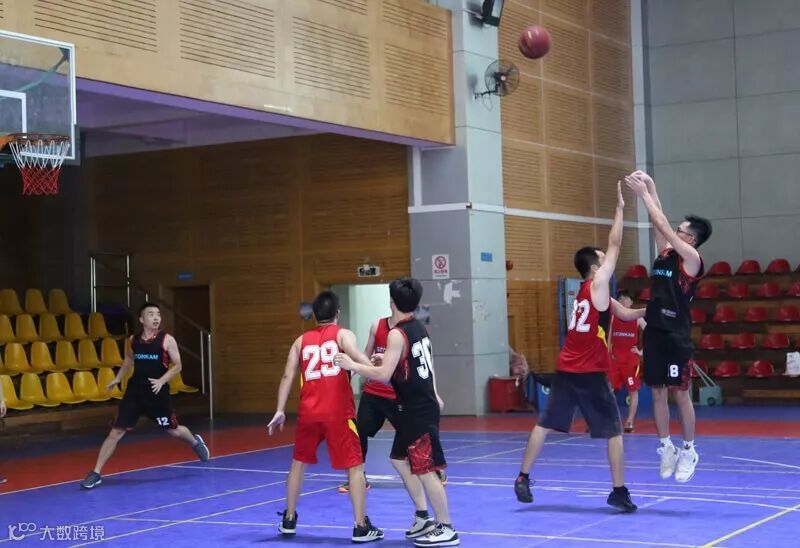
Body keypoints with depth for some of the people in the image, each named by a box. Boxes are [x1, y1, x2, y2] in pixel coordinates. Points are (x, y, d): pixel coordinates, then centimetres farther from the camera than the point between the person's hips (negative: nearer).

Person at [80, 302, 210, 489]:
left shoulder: (167, 340, -7)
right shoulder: (133, 340, 3)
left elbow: (177, 366, -5)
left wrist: (161, 381, -19)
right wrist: (118, 378, 17)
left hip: (158, 394, -2)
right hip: (134, 393, 2)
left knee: (174, 430, 12)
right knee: (116, 432, -5)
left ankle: (195, 441, 47)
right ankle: (96, 473, 1)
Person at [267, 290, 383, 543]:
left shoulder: (301, 340, 16)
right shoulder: (343, 334, 5)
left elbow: (288, 376, 8)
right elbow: (358, 357, -17)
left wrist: (280, 411, 7)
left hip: (309, 411, 4)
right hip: (338, 411, -4)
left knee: (299, 462, 22)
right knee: (355, 467, 2)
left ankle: (289, 520, 29)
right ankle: (361, 527, -1)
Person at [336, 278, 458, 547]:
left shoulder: (397, 334, -18)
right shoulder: (419, 328, 8)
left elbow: (384, 374, -23)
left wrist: (352, 365, -15)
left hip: (419, 411, -9)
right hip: (423, 405, 9)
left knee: (424, 470, -3)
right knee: (400, 460, 19)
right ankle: (423, 518, 25)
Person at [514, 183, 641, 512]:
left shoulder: (587, 293, 16)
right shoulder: (598, 285, -6)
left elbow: (624, 314, 22)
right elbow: (615, 245, -6)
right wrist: (620, 207, -1)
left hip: (566, 370, 7)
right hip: (590, 373, -7)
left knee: (545, 425, 9)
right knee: (614, 431, 1)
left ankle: (523, 478, 9)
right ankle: (619, 492, 0)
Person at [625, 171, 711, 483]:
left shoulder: (692, 258, -7)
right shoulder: (666, 254, 12)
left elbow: (663, 226, -11)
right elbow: (659, 224, 9)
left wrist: (643, 193, -10)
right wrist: (650, 188, -1)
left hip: (677, 336, -7)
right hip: (655, 332, 7)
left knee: (681, 394, -1)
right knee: (657, 393, 8)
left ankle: (688, 452, 9)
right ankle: (666, 449, 17)